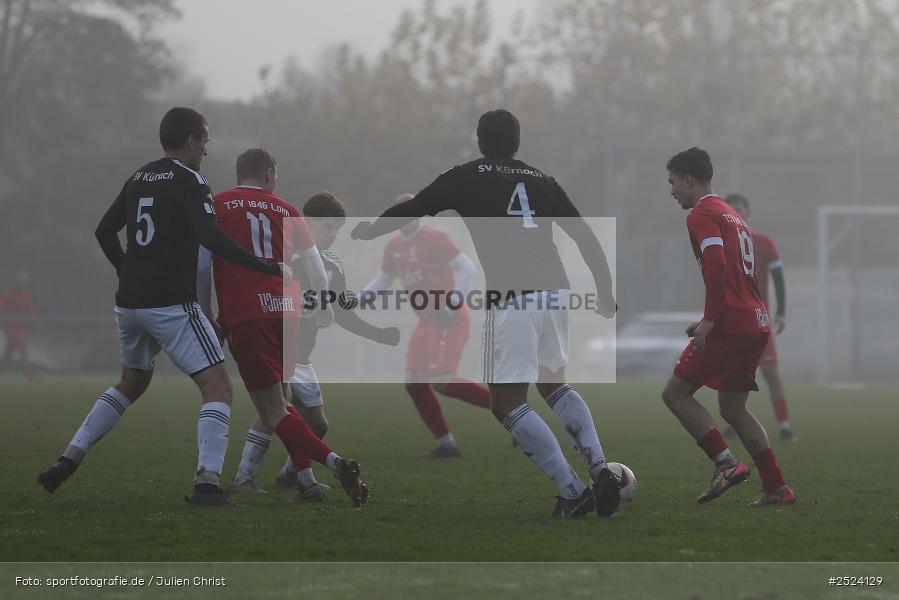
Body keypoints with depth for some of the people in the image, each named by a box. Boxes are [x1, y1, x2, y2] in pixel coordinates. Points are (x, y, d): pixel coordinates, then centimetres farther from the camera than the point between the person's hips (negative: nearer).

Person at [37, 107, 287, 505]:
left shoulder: (138, 180, 13)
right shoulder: (189, 182, -9)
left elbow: (104, 232, 20)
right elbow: (210, 238, -21)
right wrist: (268, 269, -16)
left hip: (129, 303, 8)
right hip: (171, 305, -8)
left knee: (131, 383, 27)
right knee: (218, 387, -5)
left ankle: (70, 458, 19)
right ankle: (208, 481, -18)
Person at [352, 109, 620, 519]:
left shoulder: (465, 177, 9)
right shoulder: (541, 181, 19)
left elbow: (410, 211, 18)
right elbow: (585, 236, 17)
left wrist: (365, 231, 36)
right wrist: (605, 293, 25)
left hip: (512, 298, -5)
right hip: (554, 290, 5)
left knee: (507, 402, 3)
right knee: (553, 385, 26)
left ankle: (572, 491, -6)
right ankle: (600, 470, 10)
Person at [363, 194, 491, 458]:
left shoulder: (435, 238, -13)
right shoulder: (394, 247, 12)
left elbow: (466, 268, -18)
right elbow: (383, 280, 25)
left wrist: (451, 306, -24)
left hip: (449, 321, -9)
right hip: (426, 322, 9)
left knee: (441, 381, -20)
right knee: (414, 383, 2)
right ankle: (447, 445, 6)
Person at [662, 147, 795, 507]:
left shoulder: (702, 214, -6)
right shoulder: (733, 216, 22)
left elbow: (716, 265, -21)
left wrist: (710, 320, -20)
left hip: (730, 325, -9)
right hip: (756, 324, 9)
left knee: (676, 393, -3)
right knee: (733, 409, 14)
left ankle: (726, 464, -12)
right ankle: (777, 488, 8)